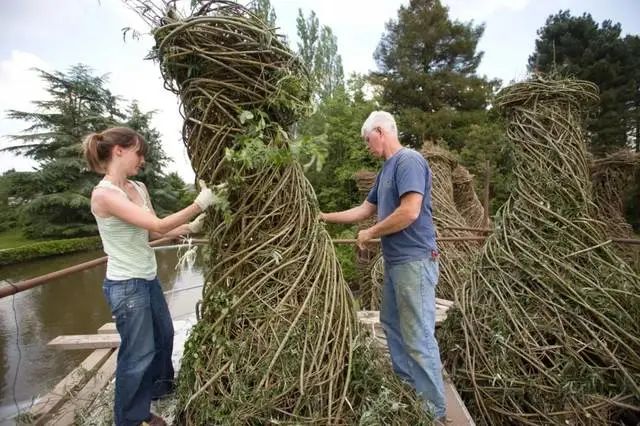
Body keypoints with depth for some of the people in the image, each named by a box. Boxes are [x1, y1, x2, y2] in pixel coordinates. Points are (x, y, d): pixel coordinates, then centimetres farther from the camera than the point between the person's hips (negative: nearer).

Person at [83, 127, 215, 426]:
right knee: (138, 353, 7)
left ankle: (158, 387, 52)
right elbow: (158, 225, -28)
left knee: (164, 335, 25)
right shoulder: (103, 194, -22)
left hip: (148, 278, 9)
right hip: (126, 286, -9)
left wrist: (191, 227, 0)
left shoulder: (139, 188, 4)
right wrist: (200, 203, -22)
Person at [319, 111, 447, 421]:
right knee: (392, 325, 19)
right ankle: (407, 388, 36)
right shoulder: (386, 171, 16)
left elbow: (410, 212, -23)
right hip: (395, 261, 10)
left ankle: (434, 409, 14)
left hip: (414, 262, -10)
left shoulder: (409, 160, -13)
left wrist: (370, 234, -10)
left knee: (419, 338, -2)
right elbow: (363, 210, 23)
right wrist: (324, 217, 22)